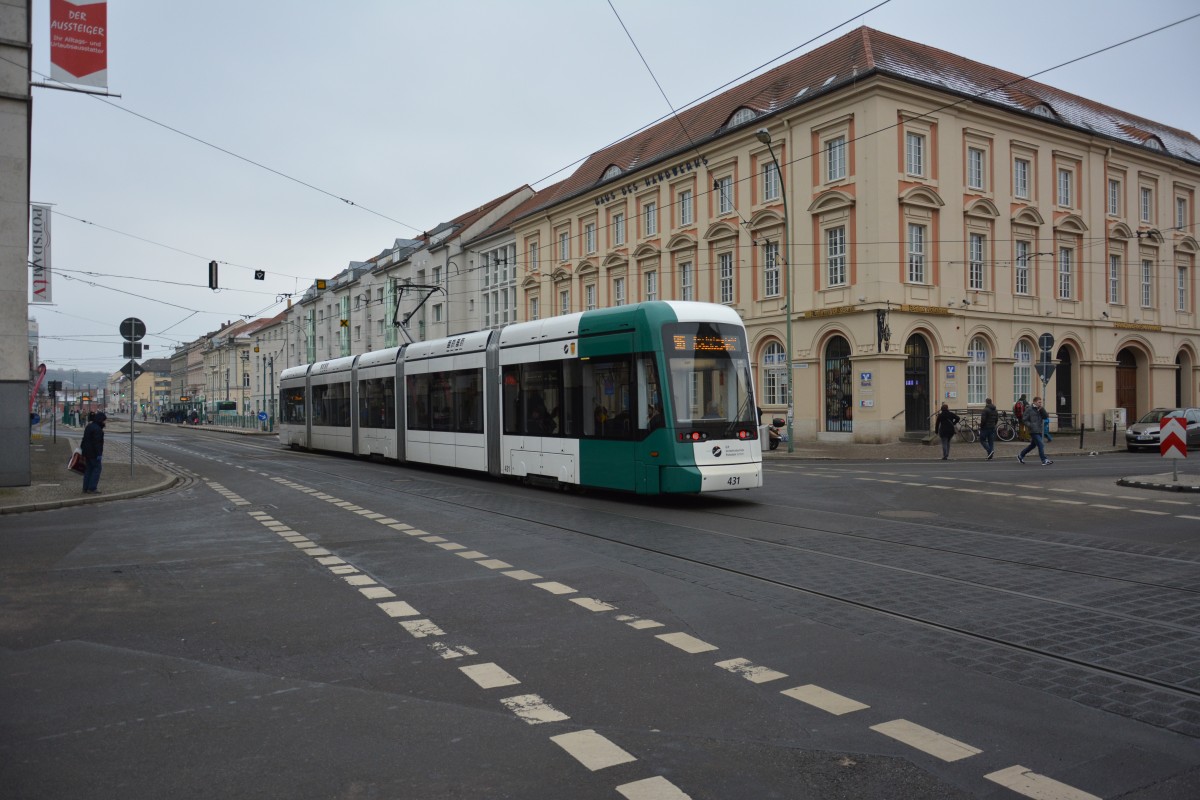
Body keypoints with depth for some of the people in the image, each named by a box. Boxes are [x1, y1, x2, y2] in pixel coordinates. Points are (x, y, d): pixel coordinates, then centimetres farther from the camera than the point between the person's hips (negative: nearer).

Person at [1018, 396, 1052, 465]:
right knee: (1040, 445, -12)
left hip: (1039, 431, 7)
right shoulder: (1029, 410, -5)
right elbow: (1025, 420, -6)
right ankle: (1044, 461, -11)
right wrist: (1031, 426, -19)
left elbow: (1046, 416, 0)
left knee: (1033, 445, 16)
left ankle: (1020, 455, 30)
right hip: (1034, 431, -7)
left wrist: (1041, 410, -11)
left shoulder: (1040, 409, 13)